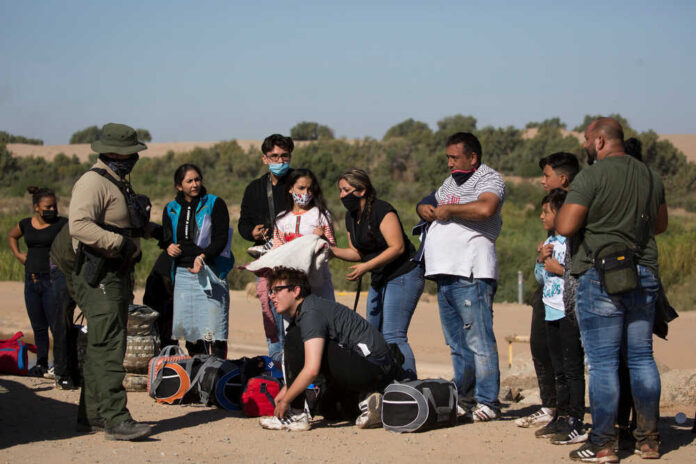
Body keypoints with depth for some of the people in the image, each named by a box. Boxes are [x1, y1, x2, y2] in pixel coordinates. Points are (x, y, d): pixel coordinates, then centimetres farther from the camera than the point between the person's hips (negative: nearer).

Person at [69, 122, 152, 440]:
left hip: (116, 275, 10)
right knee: (108, 348, -14)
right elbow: (79, 225, -26)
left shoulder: (118, 183, 21)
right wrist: (120, 243, -26)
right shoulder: (93, 182, -12)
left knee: (101, 348, 13)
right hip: (98, 278, -10)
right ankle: (115, 420, -18)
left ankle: (91, 416, 19)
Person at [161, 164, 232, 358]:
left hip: (210, 271, -4)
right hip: (182, 272, 4)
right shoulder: (171, 209, 15)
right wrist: (169, 247, -4)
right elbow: (166, 238, 20)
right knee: (188, 325, 5)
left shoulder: (215, 204, 3)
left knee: (213, 327, -11)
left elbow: (221, 238, -5)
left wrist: (203, 256, -20)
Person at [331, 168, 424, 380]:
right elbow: (357, 252, 16)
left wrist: (366, 266, -24)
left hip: (404, 276, -10)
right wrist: (331, 250, 1)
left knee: (393, 336, -16)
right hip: (380, 279, 10)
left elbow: (397, 247, -21)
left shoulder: (382, 211, -16)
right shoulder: (351, 217, 10)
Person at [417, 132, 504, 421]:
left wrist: (448, 209, -11)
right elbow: (428, 205, 36)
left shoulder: (489, 179, -3)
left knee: (479, 342, -9)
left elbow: (485, 209, -23)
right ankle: (464, 400, 20)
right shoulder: (451, 182, 25)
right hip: (445, 275, 9)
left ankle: (487, 403, -7)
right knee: (457, 345, 12)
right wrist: (424, 208, 11)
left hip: (471, 275, -9)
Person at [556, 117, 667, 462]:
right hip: (644, 275, 6)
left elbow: (565, 226, -16)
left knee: (603, 363, -3)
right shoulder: (650, 176, 11)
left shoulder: (591, 177, -11)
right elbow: (661, 224, 23)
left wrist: (565, 206, 4)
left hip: (600, 276, -6)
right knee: (642, 358, 12)